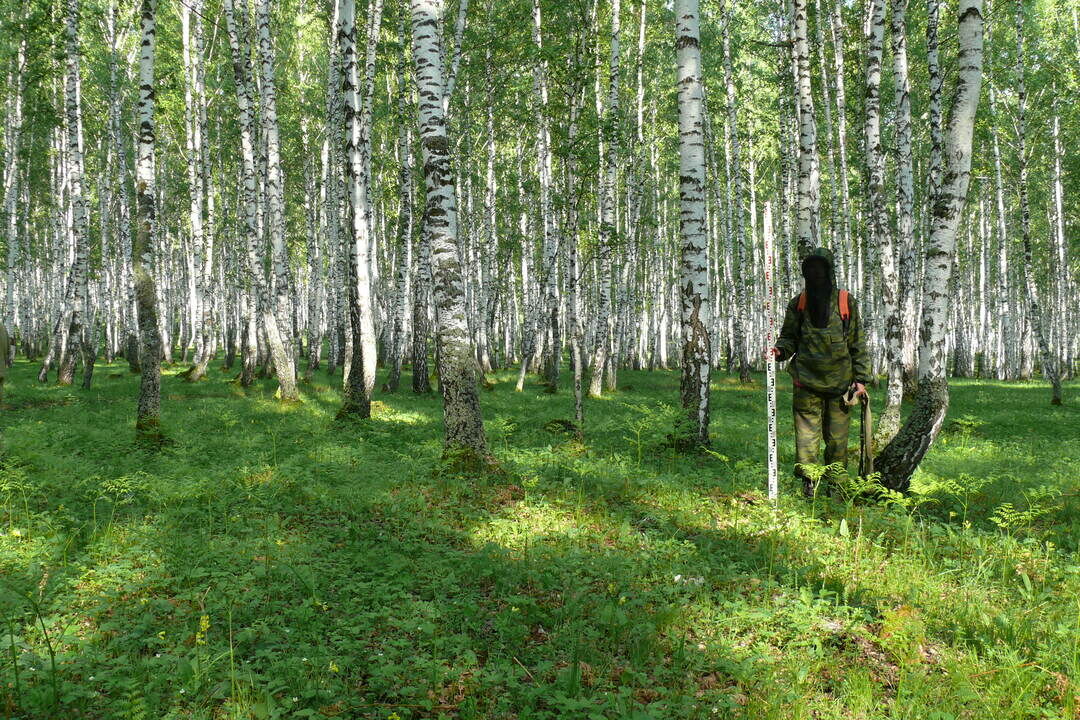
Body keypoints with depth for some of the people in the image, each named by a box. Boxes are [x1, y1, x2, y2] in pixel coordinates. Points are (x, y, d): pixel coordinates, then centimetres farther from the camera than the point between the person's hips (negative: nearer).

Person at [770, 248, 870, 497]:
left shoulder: (845, 302, 5)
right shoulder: (798, 303, 8)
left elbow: (858, 343, 7)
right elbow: (789, 337, 13)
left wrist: (861, 378, 2)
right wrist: (780, 350, -10)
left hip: (840, 382, 0)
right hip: (806, 382, 0)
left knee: (837, 438, 4)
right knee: (806, 434, -5)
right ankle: (807, 480, 5)